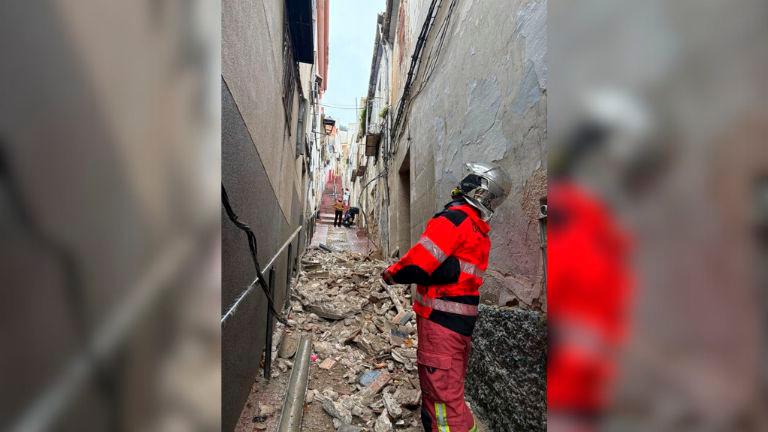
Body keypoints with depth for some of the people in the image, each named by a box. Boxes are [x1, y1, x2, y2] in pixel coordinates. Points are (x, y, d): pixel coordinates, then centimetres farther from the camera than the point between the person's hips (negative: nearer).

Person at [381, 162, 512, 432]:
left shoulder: (454, 218, -14)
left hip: (440, 319, -6)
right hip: (464, 320, 6)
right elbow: (450, 267, 3)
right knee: (452, 385, 22)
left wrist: (392, 274, -5)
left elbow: (420, 262, -20)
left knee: (442, 392, 3)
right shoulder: (480, 230, 8)